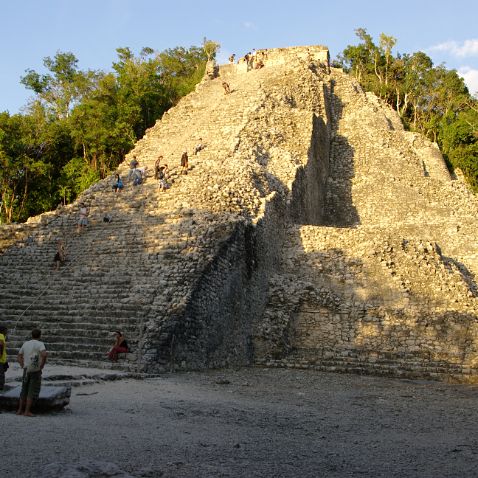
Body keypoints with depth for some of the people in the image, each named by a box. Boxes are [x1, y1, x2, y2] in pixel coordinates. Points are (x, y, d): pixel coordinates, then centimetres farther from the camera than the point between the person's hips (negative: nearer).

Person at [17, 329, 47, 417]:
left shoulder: (25, 344, 9)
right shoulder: (40, 344, -10)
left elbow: (19, 356, 16)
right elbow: (44, 354, -28)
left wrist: (23, 367, 14)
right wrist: (42, 365, -15)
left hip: (26, 371, 6)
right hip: (36, 371, -6)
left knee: (24, 390, 15)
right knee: (33, 391, -1)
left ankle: (20, 410, 16)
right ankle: (27, 411, -4)